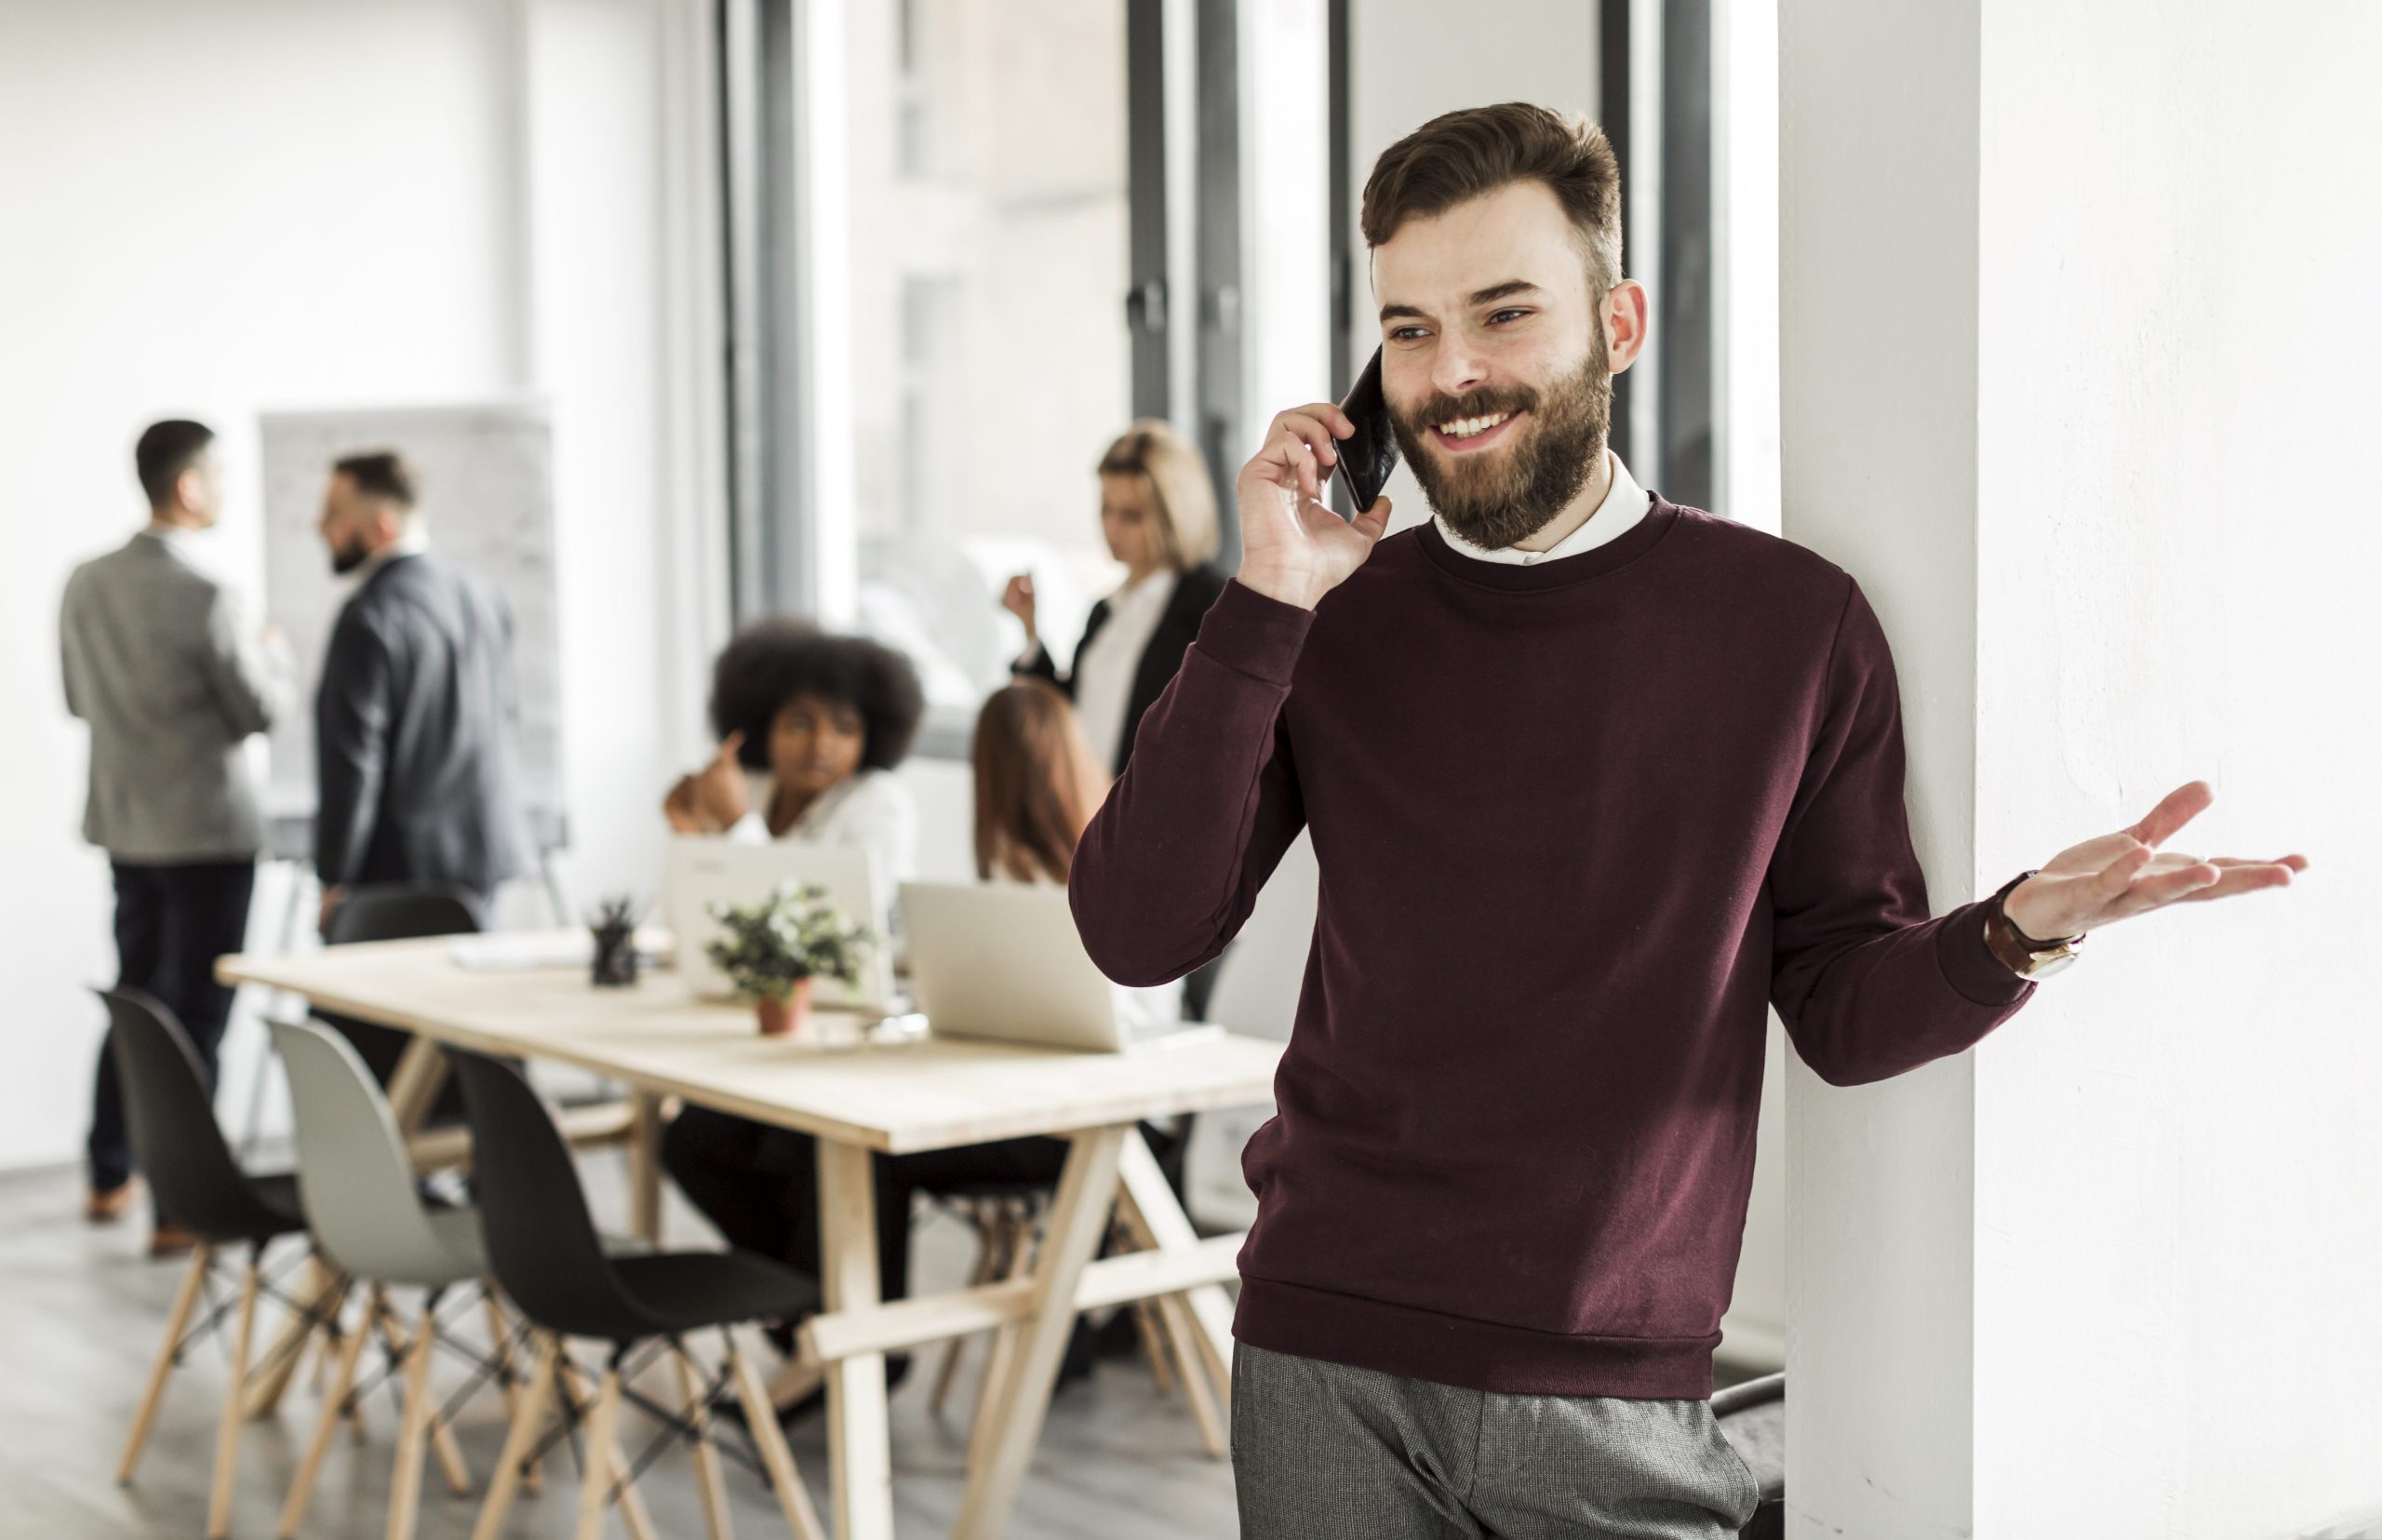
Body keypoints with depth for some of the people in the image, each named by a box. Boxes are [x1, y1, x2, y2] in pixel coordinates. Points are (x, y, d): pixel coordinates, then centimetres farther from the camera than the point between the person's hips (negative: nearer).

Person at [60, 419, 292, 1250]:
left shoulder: (86, 583, 3)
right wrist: (271, 654, 9)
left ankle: (108, 1178, 28)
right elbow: (263, 711, -11)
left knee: (136, 996, 19)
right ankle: (177, 1207, 3)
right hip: (207, 831, -7)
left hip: (124, 827, 7)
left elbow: (77, 698, 14)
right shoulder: (202, 598, -19)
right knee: (198, 1012, 0)